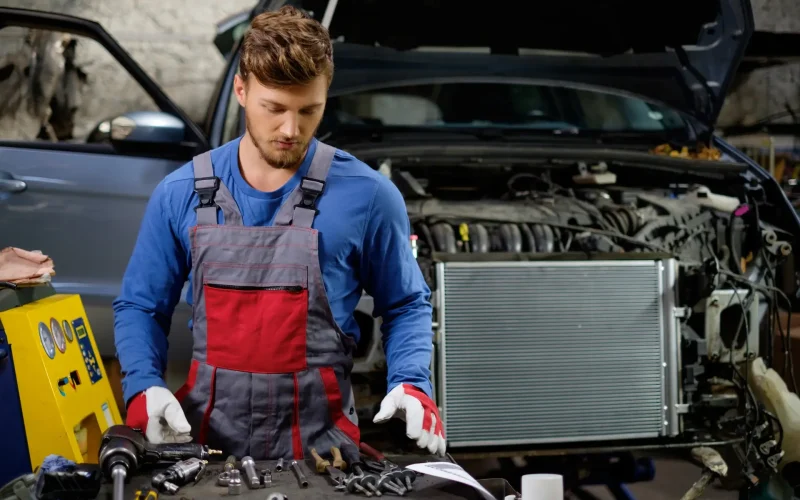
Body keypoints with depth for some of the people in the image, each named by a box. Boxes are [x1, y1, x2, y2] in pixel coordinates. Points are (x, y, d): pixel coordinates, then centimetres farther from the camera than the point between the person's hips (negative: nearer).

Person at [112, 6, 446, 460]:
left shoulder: (368, 196, -2)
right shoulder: (180, 195, 4)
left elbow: (406, 305, 10)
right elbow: (140, 306, 11)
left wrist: (410, 384, -7)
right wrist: (145, 386, -6)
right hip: (206, 435, 1)